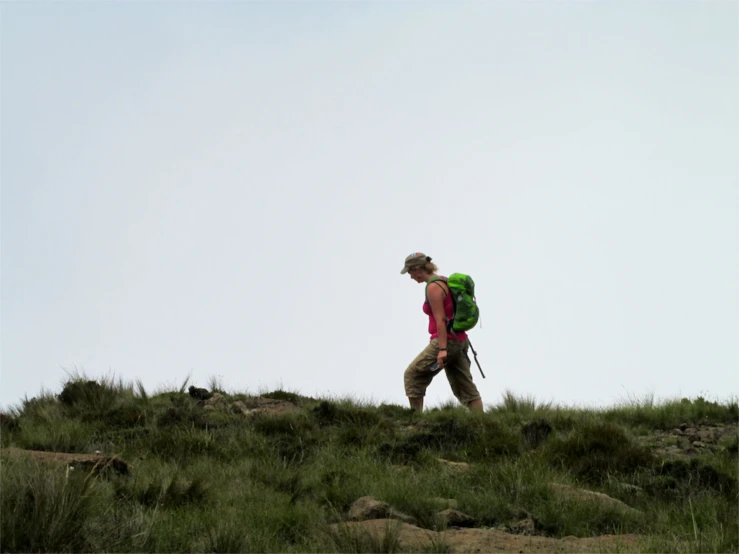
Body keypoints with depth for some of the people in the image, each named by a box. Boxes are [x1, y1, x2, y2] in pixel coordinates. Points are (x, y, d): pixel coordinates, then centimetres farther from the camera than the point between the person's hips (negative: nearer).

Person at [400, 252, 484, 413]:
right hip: (459, 340, 9)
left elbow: (440, 320, -19)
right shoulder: (444, 282, 16)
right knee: (465, 388, 6)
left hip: (447, 340, -9)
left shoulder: (433, 287, -12)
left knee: (412, 375, 1)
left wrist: (442, 349, -23)